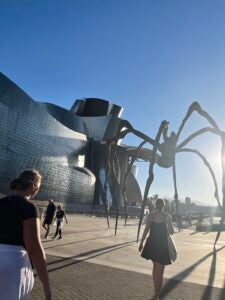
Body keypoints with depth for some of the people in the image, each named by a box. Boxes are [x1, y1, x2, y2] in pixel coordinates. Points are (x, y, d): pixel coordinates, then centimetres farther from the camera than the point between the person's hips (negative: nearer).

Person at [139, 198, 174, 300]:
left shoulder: (151, 215, -4)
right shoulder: (167, 216, -6)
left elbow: (146, 230, -6)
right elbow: (171, 232, -1)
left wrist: (141, 243, 2)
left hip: (152, 244, 3)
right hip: (162, 244, -2)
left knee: (155, 266, 25)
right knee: (160, 272, 9)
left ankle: (156, 291, 36)